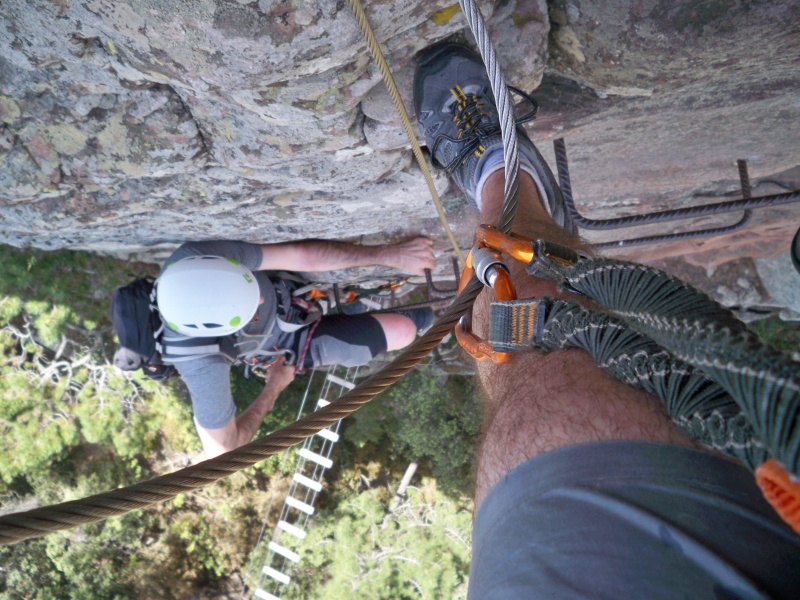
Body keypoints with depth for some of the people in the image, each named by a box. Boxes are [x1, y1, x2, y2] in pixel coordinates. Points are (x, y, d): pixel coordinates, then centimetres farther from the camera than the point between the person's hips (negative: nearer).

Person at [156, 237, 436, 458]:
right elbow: (221, 452, -31)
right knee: (403, 331, -8)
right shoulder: (203, 366, -42)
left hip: (293, 288, 4)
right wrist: (273, 389, -18)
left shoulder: (201, 255, -35)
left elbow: (303, 256, -31)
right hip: (294, 341, -4)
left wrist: (391, 253, -32)